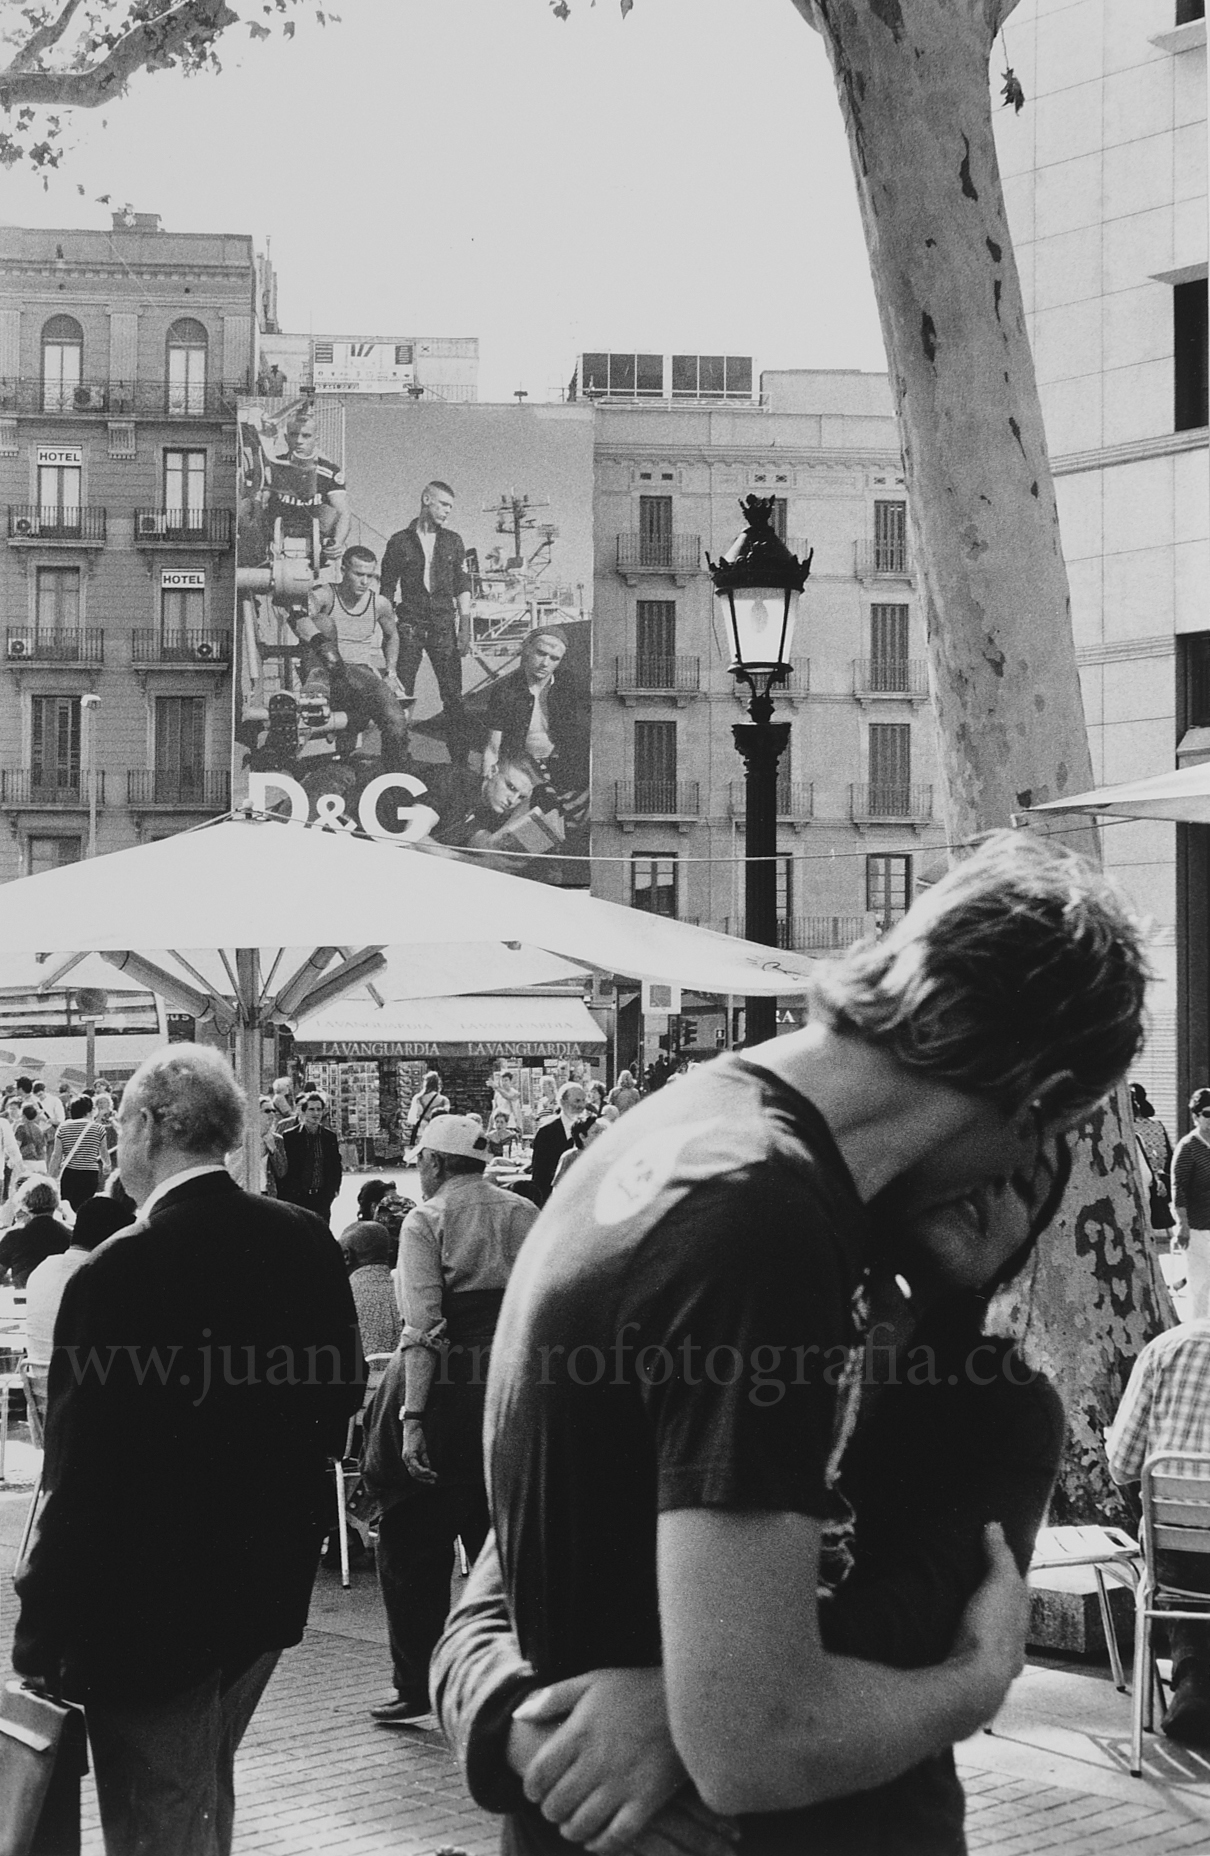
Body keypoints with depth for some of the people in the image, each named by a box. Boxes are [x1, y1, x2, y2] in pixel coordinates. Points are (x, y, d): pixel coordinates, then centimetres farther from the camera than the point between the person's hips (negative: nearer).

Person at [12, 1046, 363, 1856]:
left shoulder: (117, 1273, -21)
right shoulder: (306, 1242, -3)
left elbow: (83, 1478, -20)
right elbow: (342, 1396, 8)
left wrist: (41, 1635, -13)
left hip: (150, 1603, -6)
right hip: (272, 1584, 7)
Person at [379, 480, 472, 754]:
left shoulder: (452, 541, 11)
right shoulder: (400, 542, 5)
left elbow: (462, 587, 8)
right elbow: (386, 590, 6)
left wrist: (465, 628, -1)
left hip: (443, 628, 2)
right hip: (409, 628, -2)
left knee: (453, 697, -2)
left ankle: (460, 759, 2)